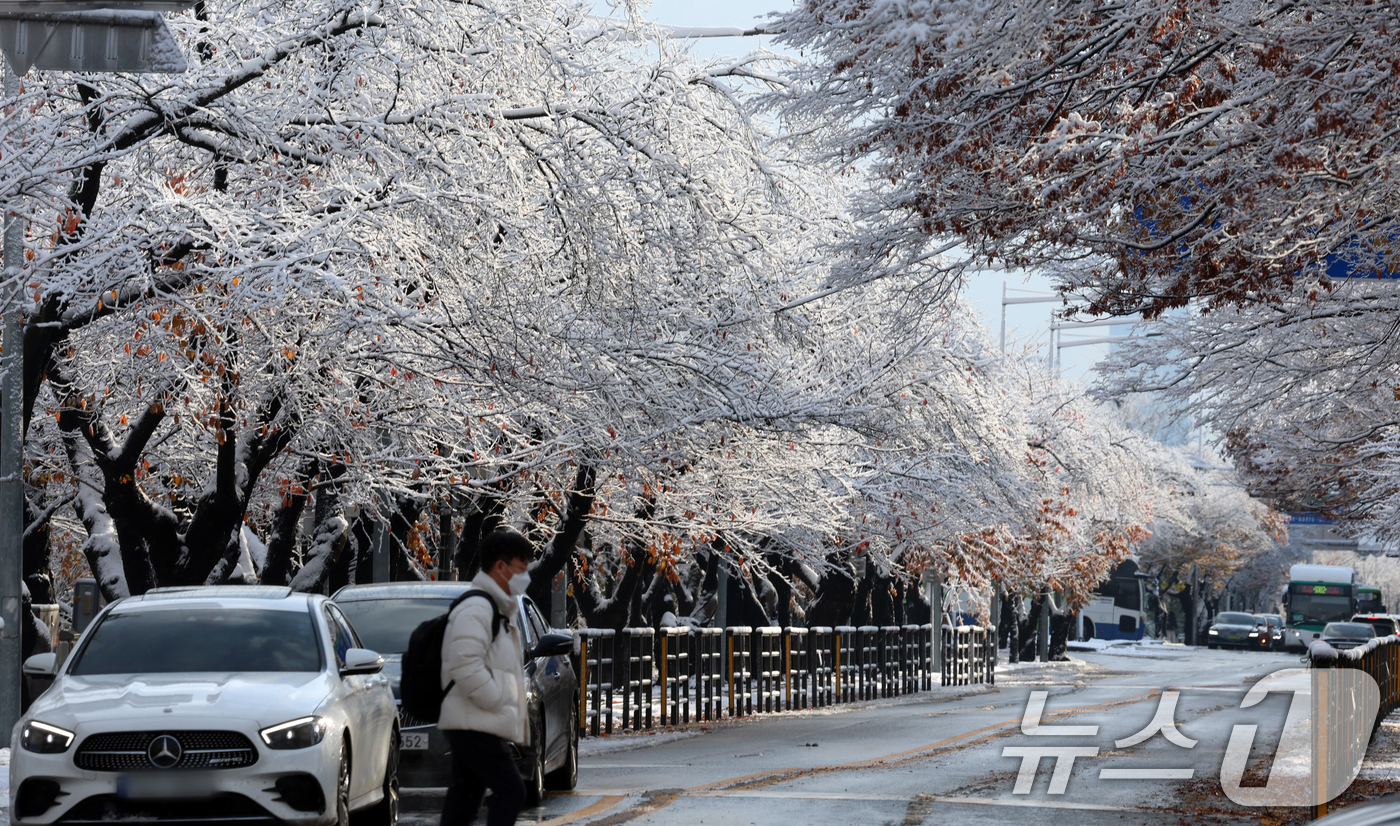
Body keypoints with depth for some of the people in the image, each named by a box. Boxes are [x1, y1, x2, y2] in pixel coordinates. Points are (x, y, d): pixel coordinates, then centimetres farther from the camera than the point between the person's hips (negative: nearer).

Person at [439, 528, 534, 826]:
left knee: (464, 801, 9)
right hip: (474, 724, -11)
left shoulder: (501, 610, 22)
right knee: (510, 791, -14)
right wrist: (498, 702, -20)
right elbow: (465, 667, -25)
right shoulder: (476, 609, -13)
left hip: (477, 726, 11)